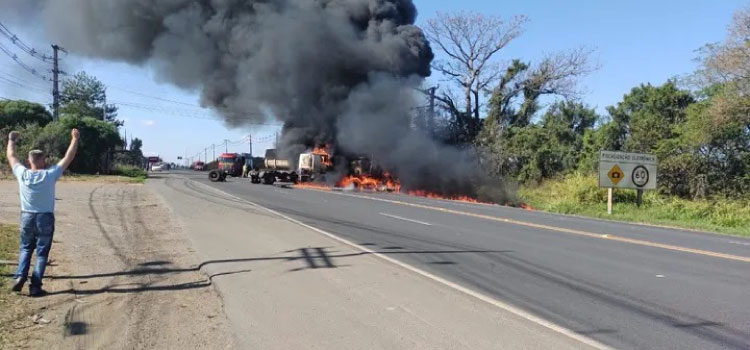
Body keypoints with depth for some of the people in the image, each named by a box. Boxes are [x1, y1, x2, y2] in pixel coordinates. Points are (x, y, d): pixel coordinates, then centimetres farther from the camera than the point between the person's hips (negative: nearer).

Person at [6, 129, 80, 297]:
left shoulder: (22, 174, -7)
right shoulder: (50, 175, -13)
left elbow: (11, 156, 11)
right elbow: (68, 158, -7)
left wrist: (11, 140, 27)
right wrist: (75, 140, 2)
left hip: (27, 217, 3)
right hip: (45, 218, -3)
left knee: (25, 249, 20)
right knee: (42, 253, 4)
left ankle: (20, 276, 2)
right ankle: (35, 286, 2)